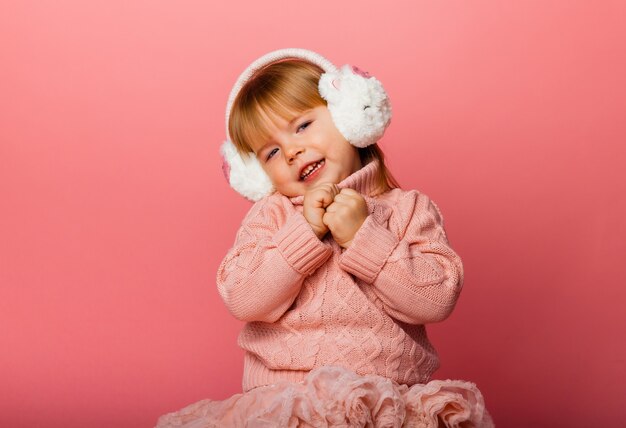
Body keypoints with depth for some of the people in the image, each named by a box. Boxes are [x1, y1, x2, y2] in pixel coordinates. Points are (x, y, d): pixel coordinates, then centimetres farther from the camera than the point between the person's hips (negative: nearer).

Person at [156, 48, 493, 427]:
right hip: (282, 397, 0)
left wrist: (363, 236, -8)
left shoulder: (409, 209, 11)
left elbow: (438, 300, -2)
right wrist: (306, 232, -9)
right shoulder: (271, 215, 13)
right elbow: (242, 301, -2)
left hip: (387, 396, 0)